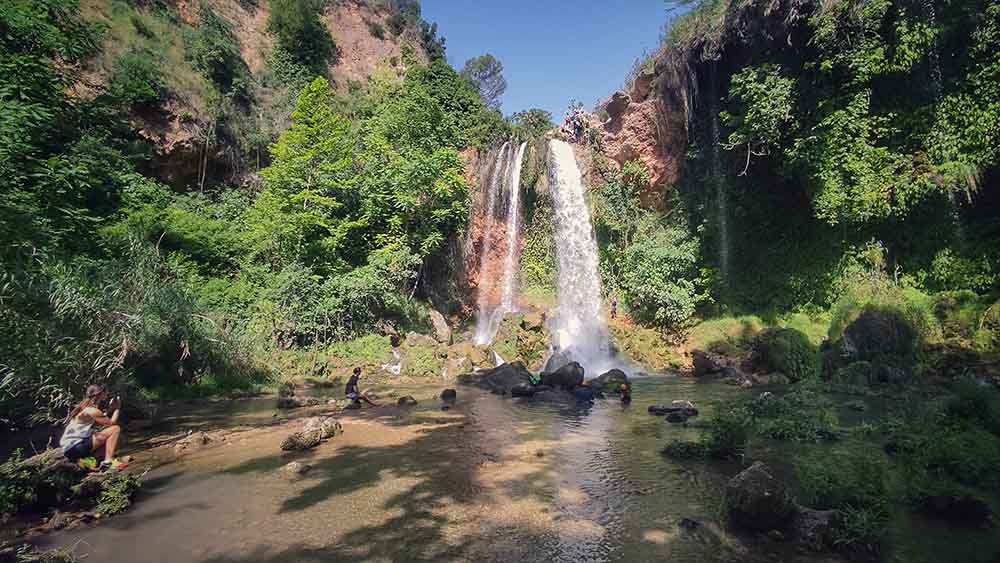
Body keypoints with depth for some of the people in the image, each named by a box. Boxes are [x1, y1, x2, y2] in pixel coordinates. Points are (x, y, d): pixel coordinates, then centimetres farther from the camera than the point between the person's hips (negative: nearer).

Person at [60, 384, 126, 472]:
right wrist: (117, 408, 5)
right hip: (74, 447, -10)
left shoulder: (84, 408, 14)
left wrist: (110, 409, 16)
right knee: (115, 429, -15)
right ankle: (108, 462, -17)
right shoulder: (92, 411, -15)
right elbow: (112, 423, -9)